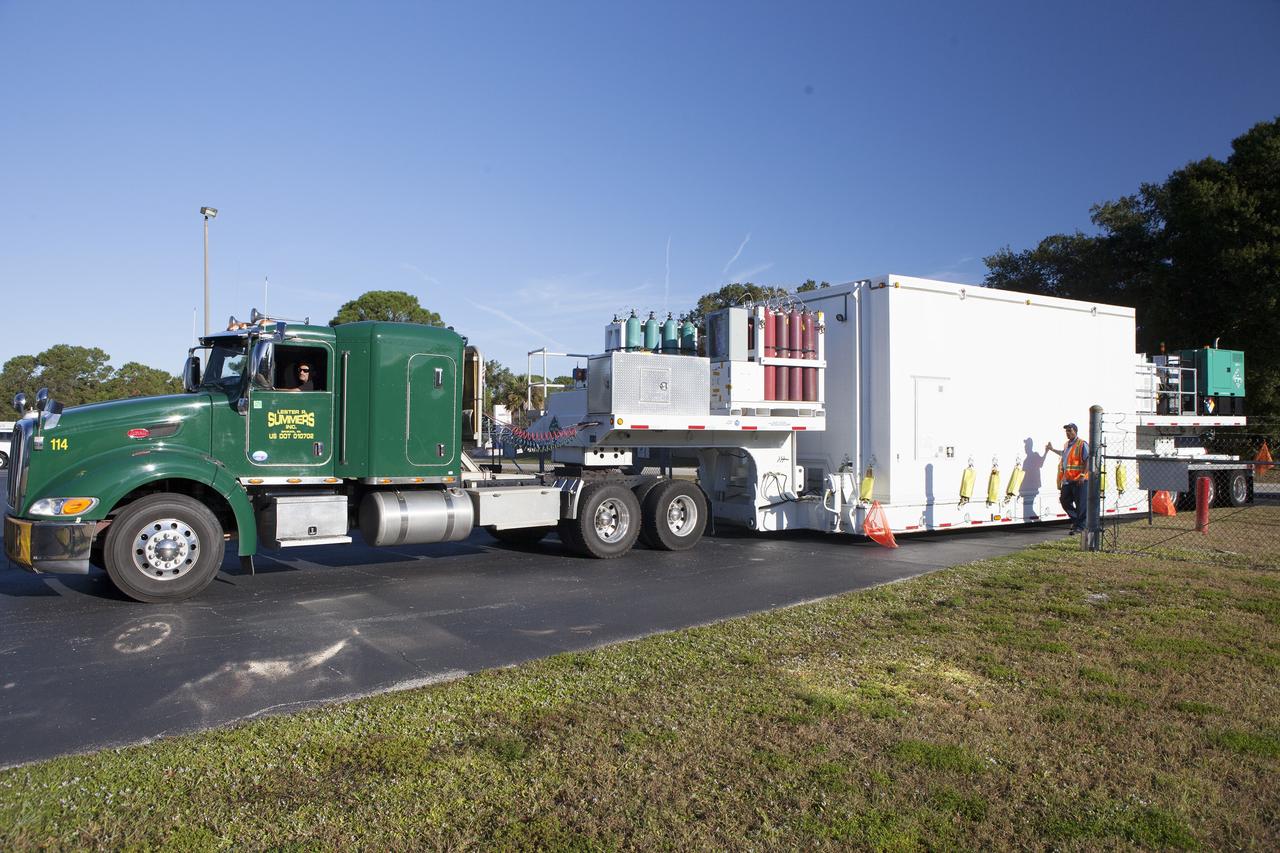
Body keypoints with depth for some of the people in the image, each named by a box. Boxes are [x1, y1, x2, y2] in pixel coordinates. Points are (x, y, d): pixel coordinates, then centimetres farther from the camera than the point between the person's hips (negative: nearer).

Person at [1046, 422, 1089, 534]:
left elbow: (1088, 461, -16)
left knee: (1080, 504, -1)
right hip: (1067, 480, 8)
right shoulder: (1066, 444, 16)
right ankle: (1075, 519, 29)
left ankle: (1080, 525, 7)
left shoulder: (1082, 444, -10)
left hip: (1079, 480, -8)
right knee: (1064, 501, 11)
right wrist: (1052, 449, 46)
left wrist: (1083, 475, -22)